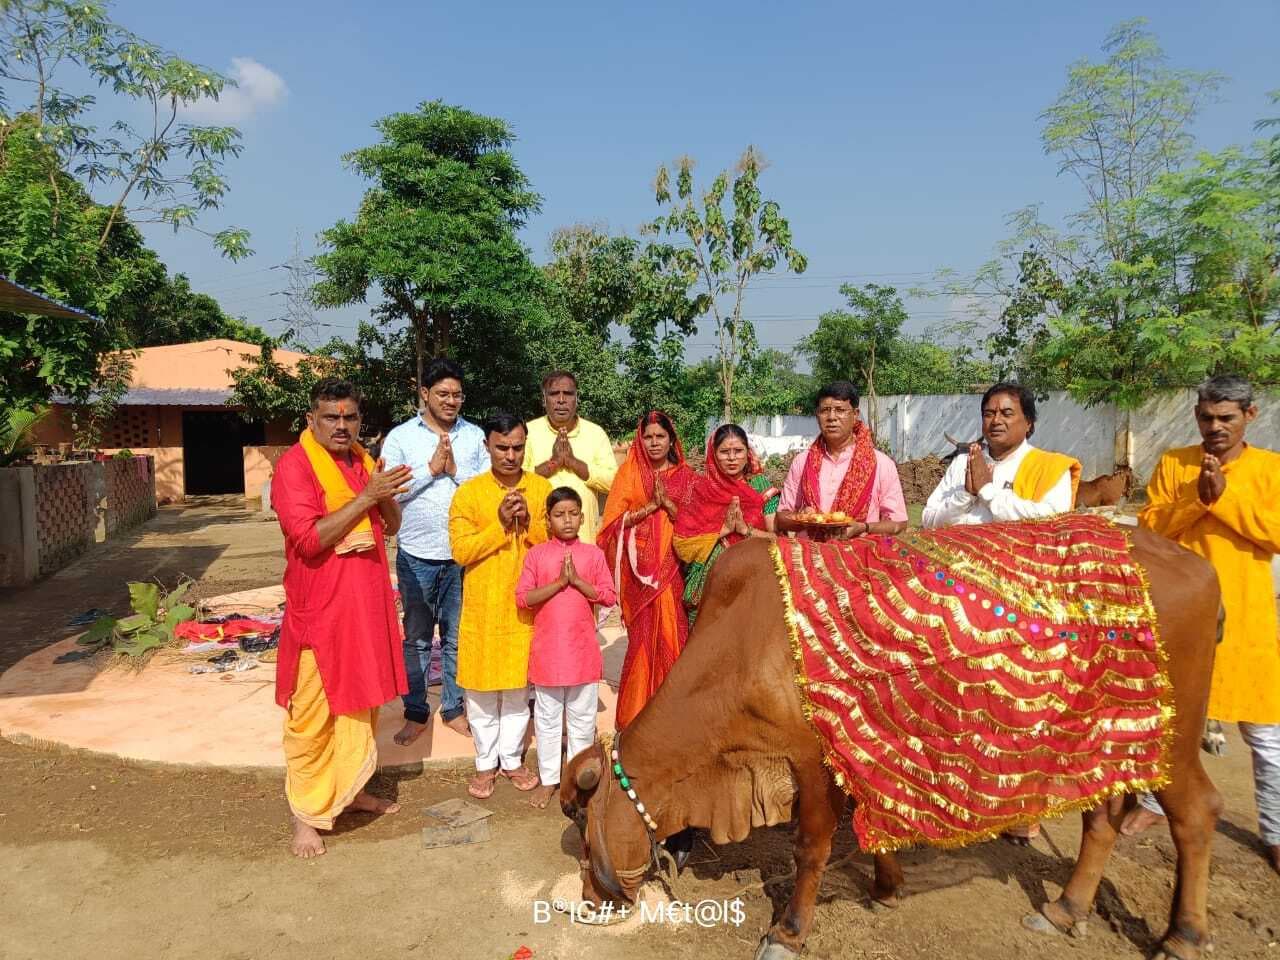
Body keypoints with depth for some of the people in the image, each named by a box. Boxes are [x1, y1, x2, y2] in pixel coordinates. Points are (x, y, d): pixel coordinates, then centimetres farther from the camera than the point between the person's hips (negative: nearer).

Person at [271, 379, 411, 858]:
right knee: (312, 716, 3)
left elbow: (392, 526, 11)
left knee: (361, 703, 18)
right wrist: (365, 497, -25)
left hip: (366, 604, 7)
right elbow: (308, 538, -24)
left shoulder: (363, 461, 9)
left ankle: (351, 788, 35)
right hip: (320, 611, -7)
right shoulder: (294, 465, -14)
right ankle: (306, 814, 17)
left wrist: (385, 497, -10)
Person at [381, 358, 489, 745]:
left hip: (462, 555, 1)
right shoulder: (400, 436, -1)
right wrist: (431, 468, -14)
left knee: (457, 637, 12)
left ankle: (453, 708, 27)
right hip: (417, 555, -1)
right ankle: (416, 713, 24)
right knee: (417, 638, 11)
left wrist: (456, 470, -14)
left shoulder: (474, 435, 4)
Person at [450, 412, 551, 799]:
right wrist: (500, 524, -22)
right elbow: (460, 551, -12)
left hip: (526, 605, 1)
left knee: (518, 685, 12)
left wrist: (529, 522, -18)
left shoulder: (542, 489, 0)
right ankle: (485, 763, 24)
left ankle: (512, 758, 28)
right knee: (481, 687, 8)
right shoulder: (468, 492, -6)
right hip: (483, 607, -1)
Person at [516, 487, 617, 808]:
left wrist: (577, 580, -17)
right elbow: (522, 598, -9)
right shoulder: (536, 554, -2)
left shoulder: (594, 554, -1)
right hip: (547, 649, 0)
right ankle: (548, 779, 24)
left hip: (583, 649, 0)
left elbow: (609, 597, -5)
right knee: (547, 719, 11)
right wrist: (559, 582, -18)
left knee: (583, 719, 11)